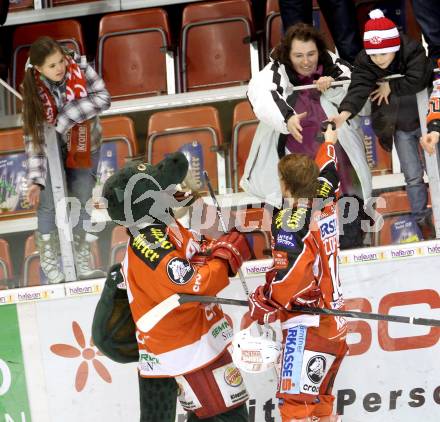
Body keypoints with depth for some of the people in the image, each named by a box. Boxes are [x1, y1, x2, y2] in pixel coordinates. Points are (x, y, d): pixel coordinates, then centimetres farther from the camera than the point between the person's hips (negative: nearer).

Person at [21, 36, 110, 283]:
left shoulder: (80, 70, -21)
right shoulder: (35, 90, -22)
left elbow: (103, 98, -24)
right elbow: (34, 136, -21)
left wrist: (66, 116, -30)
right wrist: (36, 179, -28)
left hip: (84, 146, 1)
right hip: (53, 148, -1)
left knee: (82, 202, 5)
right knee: (49, 204, -7)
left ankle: (82, 262, 13)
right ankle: (49, 262, 6)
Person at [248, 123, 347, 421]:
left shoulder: (290, 220, -13)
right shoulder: (324, 202, 8)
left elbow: (288, 273, -23)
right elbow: (326, 173, 29)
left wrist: (265, 304, -12)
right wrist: (329, 141, 45)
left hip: (307, 323, -9)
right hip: (333, 321, 9)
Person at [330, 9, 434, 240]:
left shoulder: (413, 51, -24)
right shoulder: (364, 63, -17)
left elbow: (417, 81, -35)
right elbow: (359, 89, -31)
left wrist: (390, 87, -23)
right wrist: (345, 113, -49)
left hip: (423, 118, -2)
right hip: (399, 126, 2)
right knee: (413, 177, 6)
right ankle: (422, 220, 21)